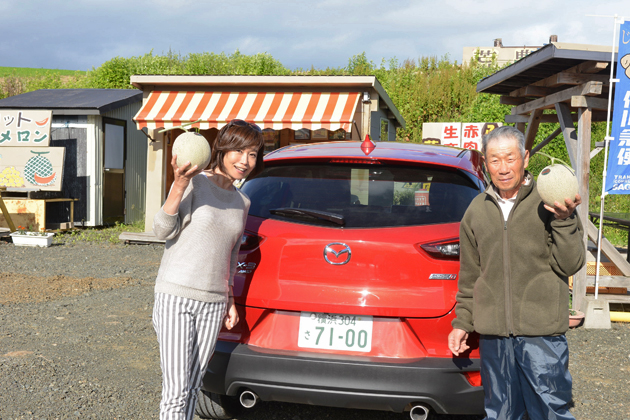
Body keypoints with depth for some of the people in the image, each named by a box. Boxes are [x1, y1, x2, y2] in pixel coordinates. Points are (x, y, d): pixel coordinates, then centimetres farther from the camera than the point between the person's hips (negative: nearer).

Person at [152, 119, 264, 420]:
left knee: (193, 387, 11)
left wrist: (230, 300, 18)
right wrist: (179, 187, -29)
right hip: (176, 296, -6)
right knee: (176, 392, -7)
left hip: (213, 303, 6)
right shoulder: (195, 182, -6)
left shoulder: (242, 202, 12)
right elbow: (162, 230, -15)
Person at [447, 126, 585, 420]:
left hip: (542, 332, -3)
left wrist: (564, 221, -18)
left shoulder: (550, 204, -2)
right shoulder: (477, 210, 9)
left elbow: (570, 265, -6)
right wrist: (462, 321, 13)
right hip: (492, 334, 3)